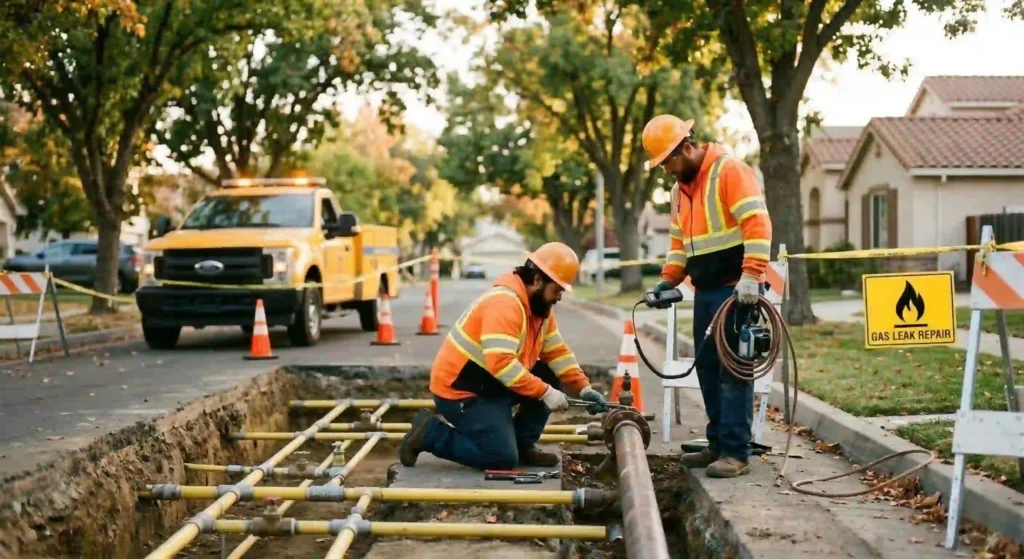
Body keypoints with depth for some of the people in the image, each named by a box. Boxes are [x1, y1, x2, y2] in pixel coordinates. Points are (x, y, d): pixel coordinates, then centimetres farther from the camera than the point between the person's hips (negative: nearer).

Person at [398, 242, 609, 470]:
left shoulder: (539, 305, 5)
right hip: (459, 390, -10)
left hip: (491, 385, 10)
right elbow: (501, 363, -35)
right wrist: (545, 393, -32)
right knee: (503, 458, -13)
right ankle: (430, 432, 0)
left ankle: (522, 445, 9)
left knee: (549, 379, -1)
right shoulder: (504, 304, -26)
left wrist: (584, 388, -4)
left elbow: (557, 352, 8)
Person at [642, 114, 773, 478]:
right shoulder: (681, 187, 16)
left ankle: (736, 453, -4)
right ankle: (718, 444, 20)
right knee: (708, 369, 11)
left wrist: (751, 276, -27)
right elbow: (679, 241, 22)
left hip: (736, 289, -9)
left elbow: (757, 223, -20)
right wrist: (668, 280, 10)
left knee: (733, 371, -7)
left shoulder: (728, 171, -12)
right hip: (705, 291, 9)